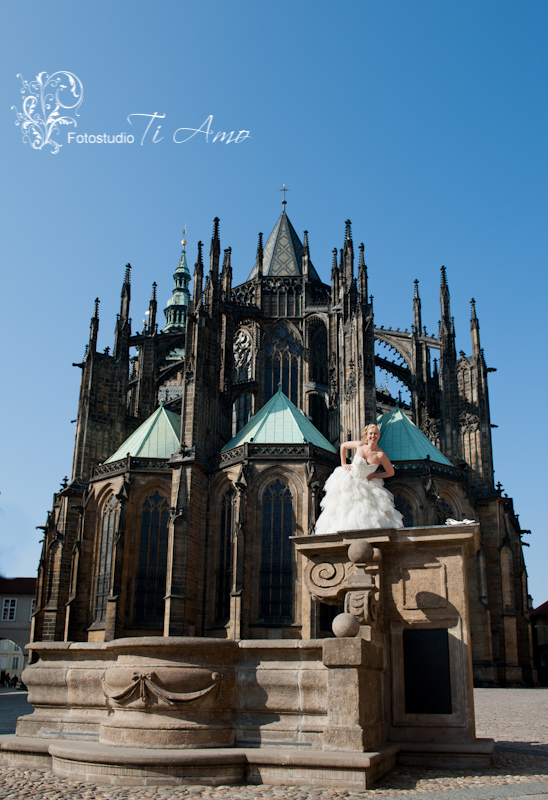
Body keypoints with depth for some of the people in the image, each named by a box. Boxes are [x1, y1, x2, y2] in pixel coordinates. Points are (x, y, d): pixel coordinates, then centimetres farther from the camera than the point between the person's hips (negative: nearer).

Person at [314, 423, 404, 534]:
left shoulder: (380, 454, -15)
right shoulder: (360, 445, -10)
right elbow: (343, 446, 10)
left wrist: (373, 476, -4)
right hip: (348, 483, 1)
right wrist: (343, 464, 5)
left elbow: (391, 472, -2)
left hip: (366, 486, 0)